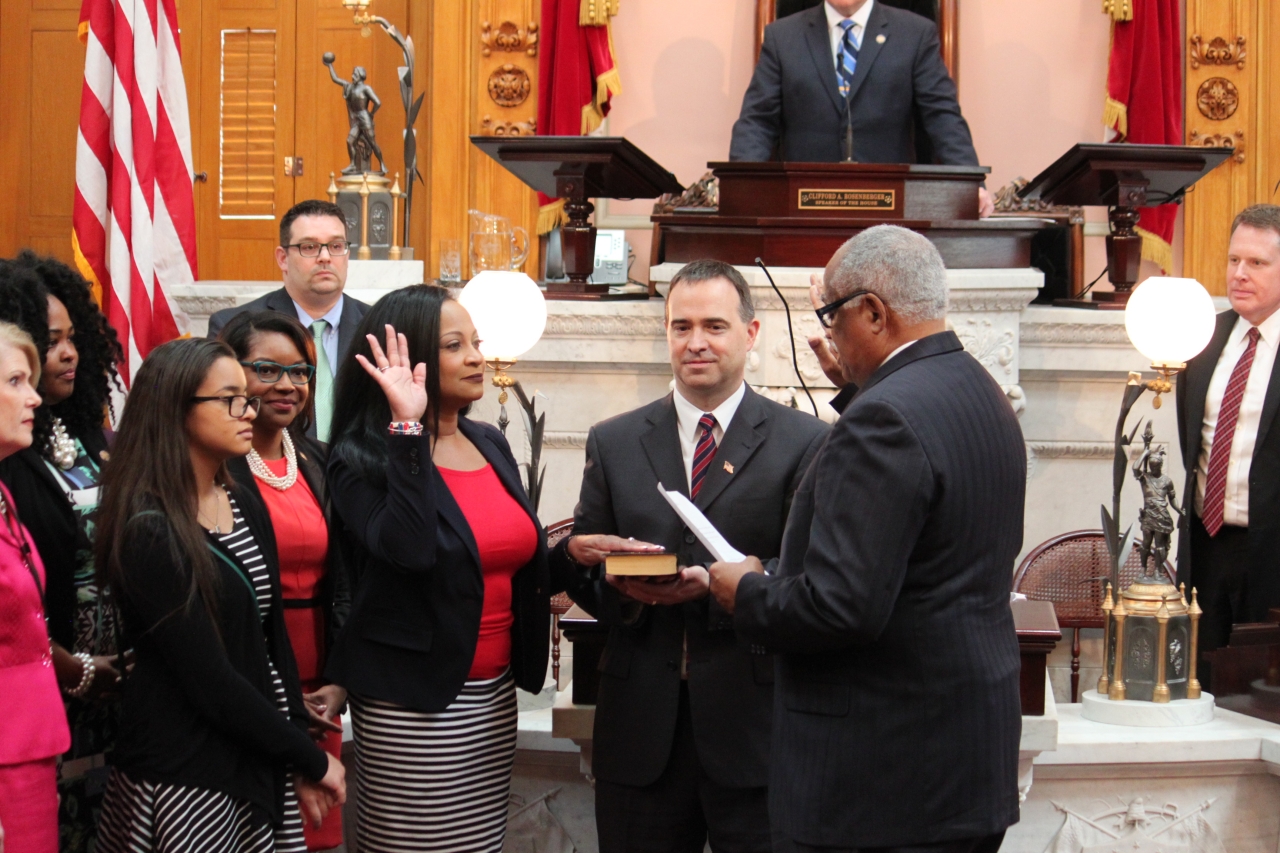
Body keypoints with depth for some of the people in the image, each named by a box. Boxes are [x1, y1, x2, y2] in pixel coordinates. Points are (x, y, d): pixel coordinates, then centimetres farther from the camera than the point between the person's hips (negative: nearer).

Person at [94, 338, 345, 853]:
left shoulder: (247, 508, 7)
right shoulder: (148, 533, -16)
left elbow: (274, 638, 9)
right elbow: (208, 679, -19)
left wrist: (300, 766, 1)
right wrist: (311, 759, -12)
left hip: (261, 768, 7)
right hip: (184, 777, -7)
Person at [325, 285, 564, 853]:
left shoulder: (490, 444, 10)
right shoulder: (363, 458, -10)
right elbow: (410, 549, -29)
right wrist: (407, 428, -28)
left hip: (494, 693, 7)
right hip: (414, 701, -6)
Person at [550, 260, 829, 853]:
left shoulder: (804, 443, -1)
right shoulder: (613, 443, 9)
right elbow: (583, 579, 8)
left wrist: (715, 584, -21)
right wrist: (621, 588, -14)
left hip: (755, 724, -2)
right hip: (641, 728, 3)